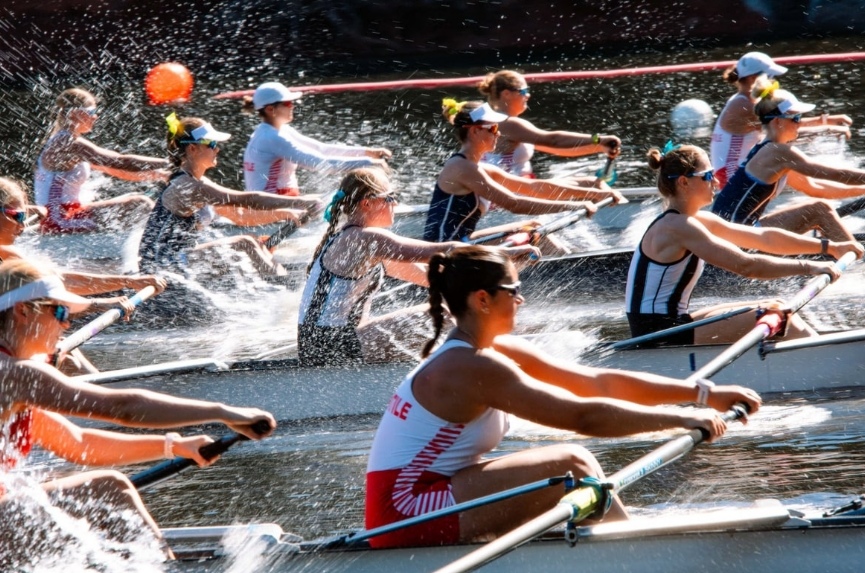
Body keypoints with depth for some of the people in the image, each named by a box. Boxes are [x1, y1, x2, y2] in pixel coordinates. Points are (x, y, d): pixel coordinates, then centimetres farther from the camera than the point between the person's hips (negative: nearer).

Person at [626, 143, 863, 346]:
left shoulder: (697, 221, 12)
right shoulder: (676, 227, -18)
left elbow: (764, 237, 12)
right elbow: (746, 266, -23)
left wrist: (831, 247, 9)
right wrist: (808, 267, -18)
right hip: (660, 339, -10)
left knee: (772, 310, 11)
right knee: (775, 314, -12)